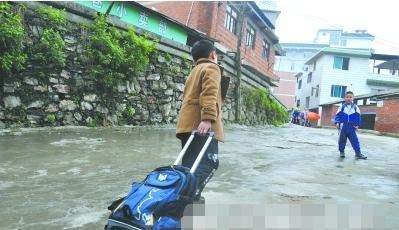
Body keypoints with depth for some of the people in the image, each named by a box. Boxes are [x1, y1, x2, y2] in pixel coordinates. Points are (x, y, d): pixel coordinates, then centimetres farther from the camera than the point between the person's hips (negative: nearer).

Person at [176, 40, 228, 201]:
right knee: (209, 163, -14)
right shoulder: (212, 67, 4)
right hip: (201, 124, -9)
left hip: (188, 124, 9)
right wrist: (208, 118, -25)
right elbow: (209, 93, -14)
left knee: (189, 165, 9)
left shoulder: (194, 71, 32)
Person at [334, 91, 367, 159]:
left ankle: (358, 153, 3)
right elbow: (338, 115, 1)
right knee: (342, 140, 8)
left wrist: (357, 125, -1)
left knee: (355, 140, -1)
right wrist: (337, 122, -11)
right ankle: (341, 151, 22)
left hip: (352, 127, 0)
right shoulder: (342, 106, 0)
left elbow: (358, 116, 6)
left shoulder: (355, 107, 3)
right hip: (343, 127, 0)